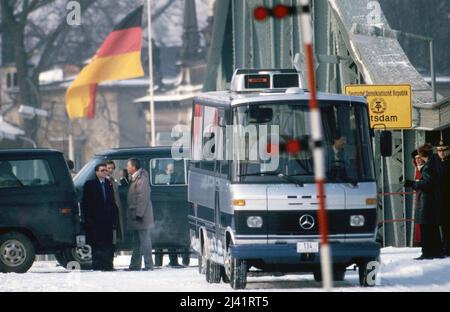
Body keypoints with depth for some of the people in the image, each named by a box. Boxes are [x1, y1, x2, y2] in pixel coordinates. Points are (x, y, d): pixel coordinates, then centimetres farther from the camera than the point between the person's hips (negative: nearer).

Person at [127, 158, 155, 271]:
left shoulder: (142, 179, -16)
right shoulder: (134, 179, 15)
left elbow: (143, 198, -22)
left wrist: (139, 214, -24)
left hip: (141, 217, -11)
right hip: (136, 216, 11)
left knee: (144, 241, -8)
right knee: (137, 243, 15)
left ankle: (148, 266, -6)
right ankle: (135, 266, 20)